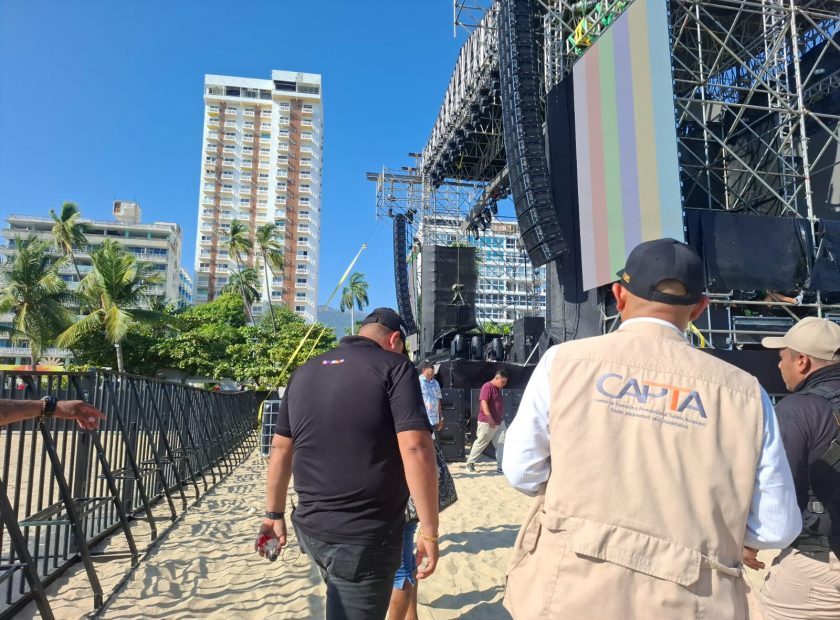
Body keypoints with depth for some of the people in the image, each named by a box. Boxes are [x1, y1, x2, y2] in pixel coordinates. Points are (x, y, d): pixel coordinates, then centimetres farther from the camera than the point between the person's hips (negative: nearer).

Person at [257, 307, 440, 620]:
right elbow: (416, 449, -20)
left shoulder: (304, 371, 10)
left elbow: (281, 449, 12)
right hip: (365, 535, -7)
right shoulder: (395, 367, -9)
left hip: (310, 526, 7)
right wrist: (429, 532, -15)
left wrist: (274, 514, 19)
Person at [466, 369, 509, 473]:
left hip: (499, 422, 8)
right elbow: (483, 402, -23)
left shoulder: (498, 389, 15)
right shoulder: (487, 387, -14)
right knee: (480, 443, 3)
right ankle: (470, 463, 18)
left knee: (502, 444, 1)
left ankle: (501, 466, 4)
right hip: (487, 423, -8)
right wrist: (489, 417, -30)